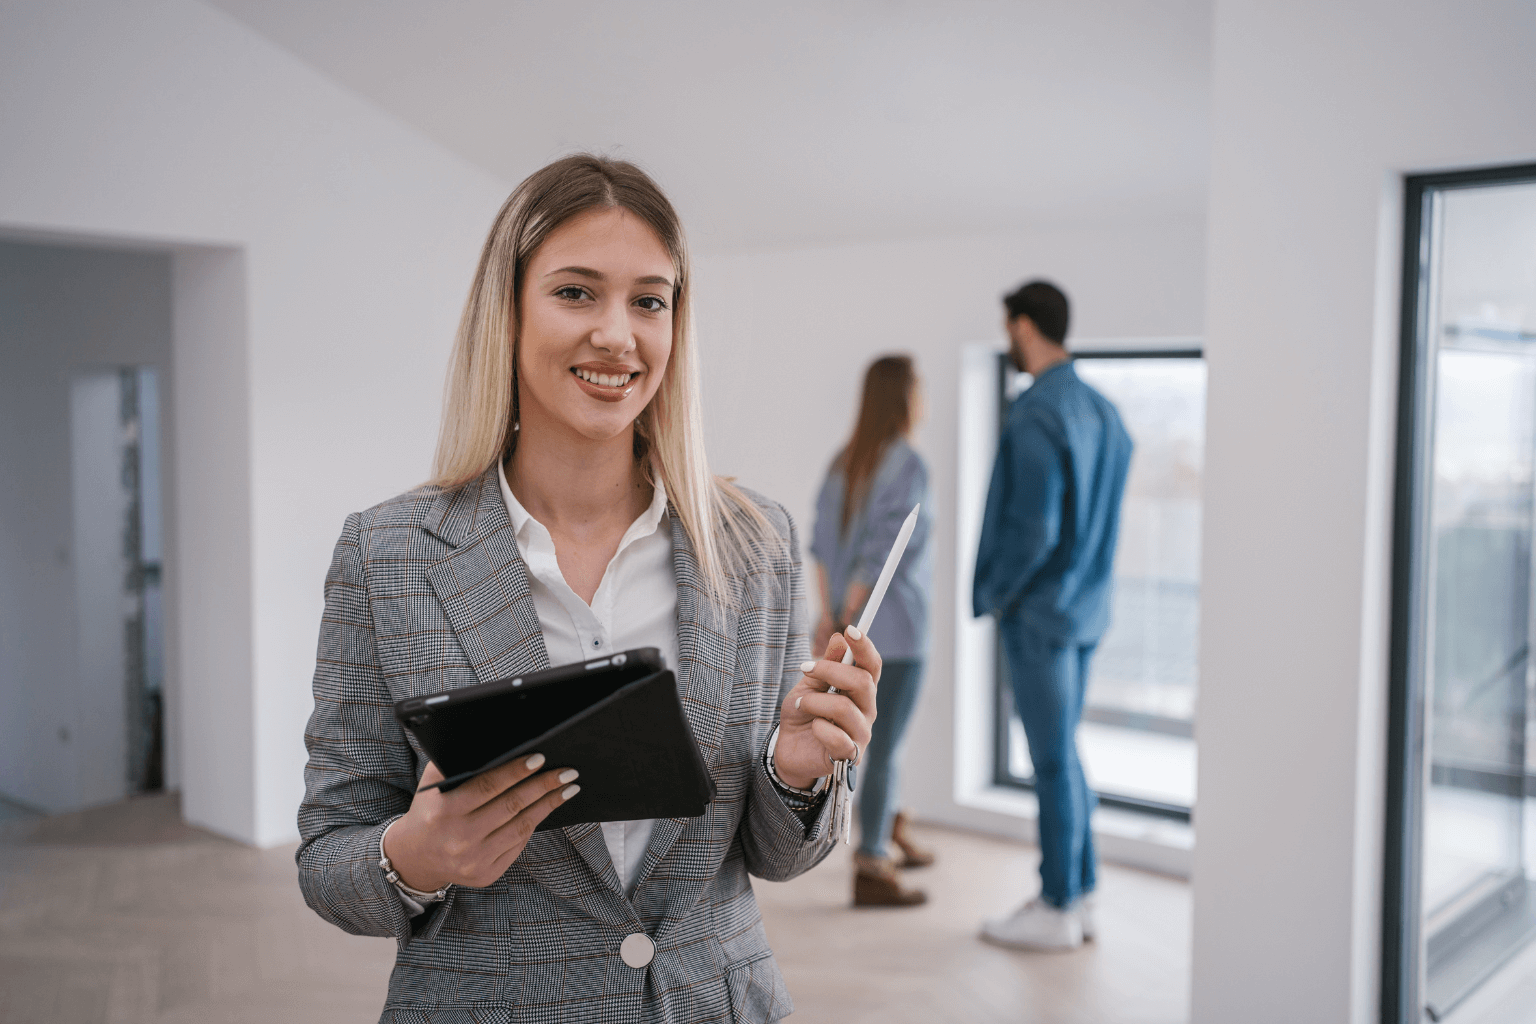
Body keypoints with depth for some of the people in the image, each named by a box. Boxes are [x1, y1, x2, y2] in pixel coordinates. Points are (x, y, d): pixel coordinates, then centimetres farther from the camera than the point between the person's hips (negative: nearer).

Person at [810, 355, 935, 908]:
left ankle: (894, 838, 37)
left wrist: (829, 613, 0)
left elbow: (821, 542, 2)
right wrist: (848, 616, -12)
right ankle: (870, 869, 6)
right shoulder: (908, 465, -16)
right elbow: (882, 550, -20)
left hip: (856, 627, 8)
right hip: (896, 624, -8)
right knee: (883, 745, -1)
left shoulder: (845, 460, 7)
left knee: (884, 737, 22)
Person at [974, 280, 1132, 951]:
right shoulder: (1102, 412, 8)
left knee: (1052, 758, 0)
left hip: (1039, 612, -8)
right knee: (1063, 752, 17)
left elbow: (1033, 529, -22)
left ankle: (1056, 912, 12)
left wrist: (995, 593, -9)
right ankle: (1078, 894, 26)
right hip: (1086, 607, 8)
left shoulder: (1034, 419, -19)